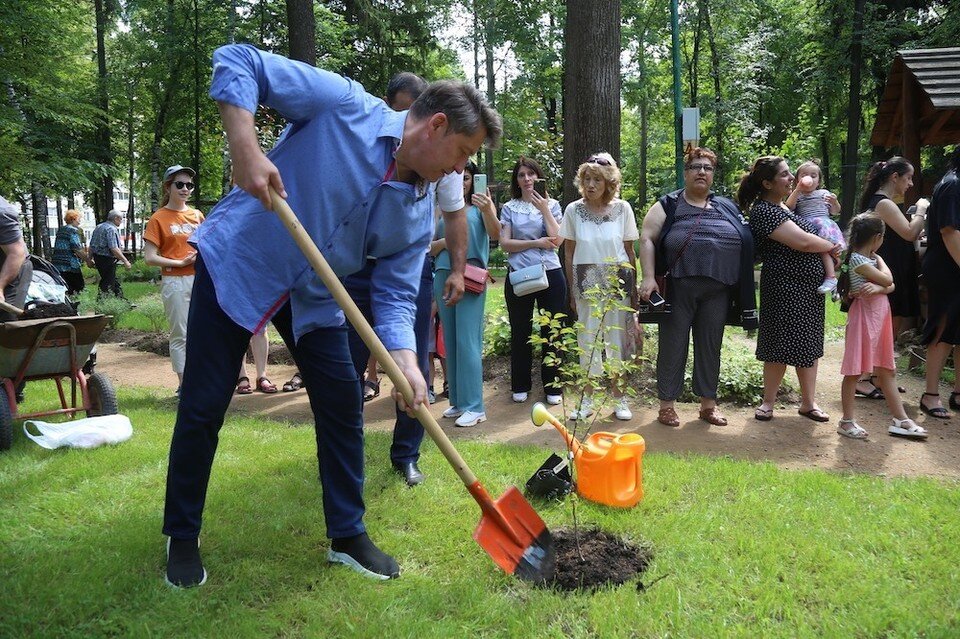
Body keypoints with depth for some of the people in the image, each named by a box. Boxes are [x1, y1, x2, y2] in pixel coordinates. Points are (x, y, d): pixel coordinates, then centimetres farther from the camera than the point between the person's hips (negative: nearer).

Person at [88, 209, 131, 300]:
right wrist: (125, 261, -24)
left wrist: (90, 258, 25)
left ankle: (119, 297, 27)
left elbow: (91, 245, 17)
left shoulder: (98, 227, 14)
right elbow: (114, 249, -25)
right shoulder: (111, 229, -16)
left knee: (114, 280, 19)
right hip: (107, 259, -10)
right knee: (108, 283, -4)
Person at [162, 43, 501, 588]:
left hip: (315, 295, 5)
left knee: (344, 404, 3)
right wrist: (245, 146, -33)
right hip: (236, 264, -5)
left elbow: (396, 293, -5)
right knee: (203, 408, 1)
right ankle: (182, 538, 23)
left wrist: (405, 359, -22)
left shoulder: (420, 212, -5)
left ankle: (349, 536, 19)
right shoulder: (344, 106, -20)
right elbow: (238, 62, -18)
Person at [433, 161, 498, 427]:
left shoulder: (481, 206, 4)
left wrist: (488, 210, -32)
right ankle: (457, 400, 17)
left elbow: (495, 234, -13)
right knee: (450, 342, 8)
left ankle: (474, 406, -5)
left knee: (467, 340, -9)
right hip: (443, 276, 5)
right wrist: (444, 242, -7)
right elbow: (429, 247, 14)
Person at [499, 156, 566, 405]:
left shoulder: (552, 204, 7)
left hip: (550, 274, 0)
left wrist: (544, 209, -10)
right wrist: (536, 243, -10)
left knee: (551, 331, 3)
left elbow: (557, 240, -5)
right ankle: (520, 386, 19)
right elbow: (505, 243, -3)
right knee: (520, 332, 7)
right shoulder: (509, 208, 7)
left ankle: (552, 387, 14)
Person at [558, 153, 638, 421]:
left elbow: (630, 252, 5)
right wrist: (572, 290, 4)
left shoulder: (622, 208, -1)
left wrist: (633, 288, 5)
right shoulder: (574, 210, 0)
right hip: (587, 282, 0)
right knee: (587, 341, 5)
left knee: (617, 340, 4)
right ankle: (587, 401, 16)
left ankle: (620, 400, 17)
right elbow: (569, 252, 5)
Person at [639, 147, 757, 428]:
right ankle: (666, 405, 13)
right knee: (673, 346, 3)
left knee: (710, 347, 11)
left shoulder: (727, 208, 13)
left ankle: (708, 404, 23)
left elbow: (748, 243, 18)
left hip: (717, 291, 3)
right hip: (677, 289, -3)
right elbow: (647, 239, -3)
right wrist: (649, 277, -13)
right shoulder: (668, 205, 3)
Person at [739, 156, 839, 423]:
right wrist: (833, 247, -5)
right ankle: (768, 402, 15)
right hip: (785, 288, -9)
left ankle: (808, 402, 22)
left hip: (809, 286, 9)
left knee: (809, 345, 12)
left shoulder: (782, 206, 13)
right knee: (782, 346, 0)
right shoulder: (763, 211, -17)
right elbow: (803, 242, -21)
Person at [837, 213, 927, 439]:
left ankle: (900, 419, 19)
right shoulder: (857, 260, -13)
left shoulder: (870, 258, 13)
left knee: (887, 371, 12)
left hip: (880, 317, 9)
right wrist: (879, 259, 2)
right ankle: (847, 421, 6)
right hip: (864, 317, -9)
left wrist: (878, 288, -15)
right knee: (855, 371, -2)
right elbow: (887, 279, -13)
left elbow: (890, 286, 7)